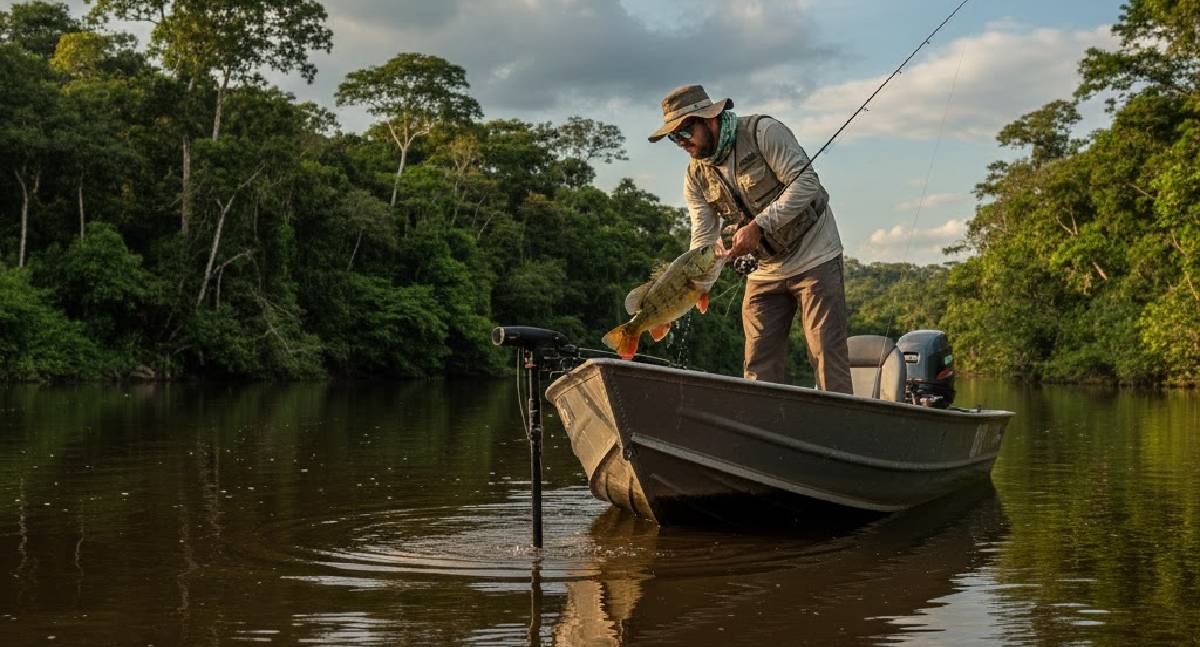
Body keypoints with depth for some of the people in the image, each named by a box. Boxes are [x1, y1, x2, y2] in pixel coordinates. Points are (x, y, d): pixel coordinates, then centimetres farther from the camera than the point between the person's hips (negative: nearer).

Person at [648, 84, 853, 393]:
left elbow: (805, 184, -21)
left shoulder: (763, 131, -14)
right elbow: (703, 236, -2)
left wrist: (758, 226, -29)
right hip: (764, 271, 6)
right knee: (758, 367, 2)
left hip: (814, 255, -6)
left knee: (826, 353, -10)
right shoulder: (696, 176, 3)